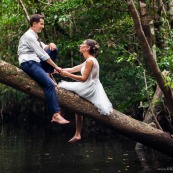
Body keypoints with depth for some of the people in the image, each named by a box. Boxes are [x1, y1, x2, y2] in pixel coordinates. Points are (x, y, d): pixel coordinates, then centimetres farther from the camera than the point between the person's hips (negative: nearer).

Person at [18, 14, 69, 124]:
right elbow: (42, 54, -16)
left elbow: (44, 49, 22)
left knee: (53, 49, 8)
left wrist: (50, 45, -3)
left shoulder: (34, 36, 17)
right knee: (49, 84, -26)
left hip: (36, 62, 10)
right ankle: (55, 115, -31)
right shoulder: (29, 36, -13)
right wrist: (56, 67, -13)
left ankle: (48, 73, 0)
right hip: (29, 64, -10)